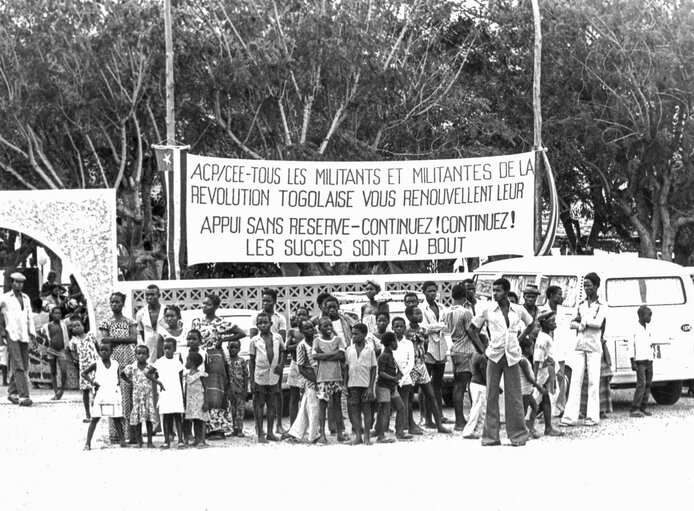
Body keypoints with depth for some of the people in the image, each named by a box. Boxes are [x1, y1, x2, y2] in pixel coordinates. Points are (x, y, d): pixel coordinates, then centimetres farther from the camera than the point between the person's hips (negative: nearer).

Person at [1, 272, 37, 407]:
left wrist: (32, 333, 6)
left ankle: (12, 393, 21)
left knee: (24, 366, 7)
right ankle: (23, 396, -20)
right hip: (11, 335, -6)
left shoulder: (26, 298, 17)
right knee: (18, 366, -14)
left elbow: (29, 317, 17)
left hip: (24, 336, 6)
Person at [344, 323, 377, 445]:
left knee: (366, 410, 0)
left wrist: (371, 388, -7)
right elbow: (346, 369, 11)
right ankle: (358, 436, 8)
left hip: (365, 385, -3)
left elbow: (373, 370, 0)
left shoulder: (369, 350, 0)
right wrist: (345, 386, 5)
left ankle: (367, 437, 6)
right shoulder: (349, 350, 8)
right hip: (352, 384, 3)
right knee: (355, 411, 3)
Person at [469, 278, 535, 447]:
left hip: (512, 356, 0)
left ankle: (518, 435, 6)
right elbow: (473, 329, 11)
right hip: (494, 356, 0)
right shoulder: (487, 310, 1)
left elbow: (530, 324, 23)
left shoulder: (519, 310, 5)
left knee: (514, 396, 0)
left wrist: (520, 340, 13)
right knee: (491, 395, 0)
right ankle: (490, 436, 4)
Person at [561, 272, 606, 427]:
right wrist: (580, 325, -7)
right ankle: (570, 417, -6)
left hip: (594, 347, -4)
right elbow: (572, 324, 14)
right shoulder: (581, 304, 15)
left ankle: (593, 417, 0)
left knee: (593, 382, -3)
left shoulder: (601, 305, -1)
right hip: (580, 346, 4)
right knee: (575, 381, -2)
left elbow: (598, 323, -15)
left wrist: (582, 321, -5)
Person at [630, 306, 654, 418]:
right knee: (641, 383, -15)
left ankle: (643, 408, 12)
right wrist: (633, 362, -15)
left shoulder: (647, 328, 15)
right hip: (640, 360, -8)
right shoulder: (635, 329, -9)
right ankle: (634, 410, -16)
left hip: (649, 360, 8)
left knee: (648, 384, 6)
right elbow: (631, 346, -11)